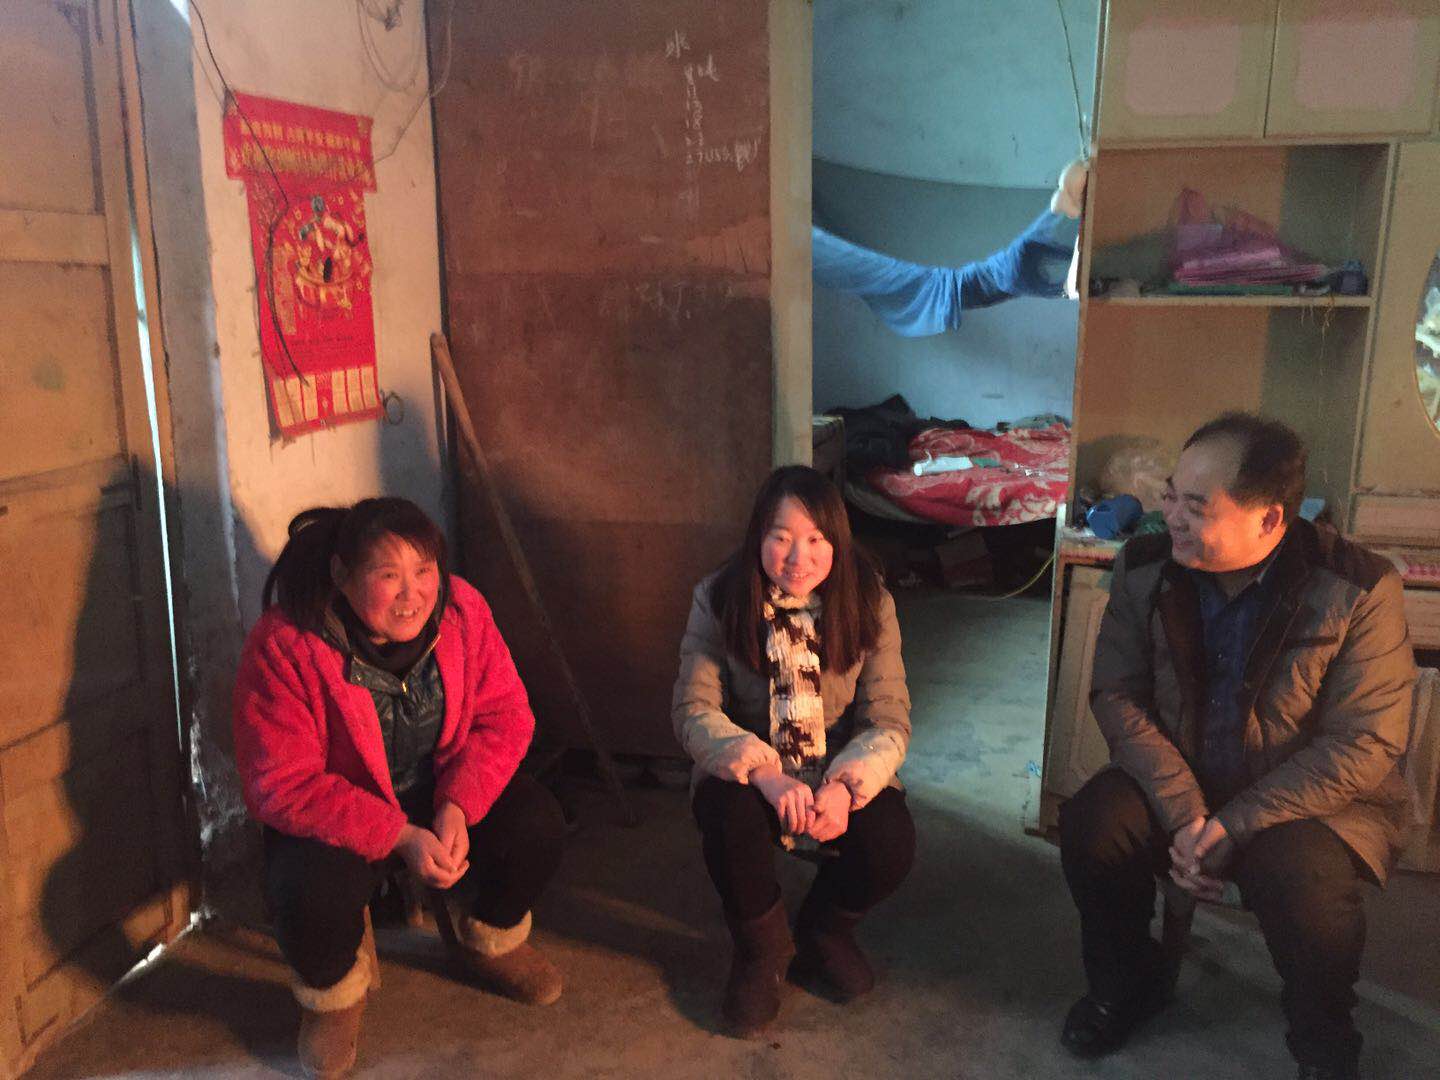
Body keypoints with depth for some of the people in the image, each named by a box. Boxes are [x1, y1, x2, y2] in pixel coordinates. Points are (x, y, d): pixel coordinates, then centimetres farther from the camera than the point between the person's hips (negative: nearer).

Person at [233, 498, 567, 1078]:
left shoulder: (461, 609, -15)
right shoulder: (284, 645, -25)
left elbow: (505, 716, -10)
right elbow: (283, 786, -24)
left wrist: (457, 807, -27)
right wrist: (399, 836, -32)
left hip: (442, 791, 4)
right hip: (333, 817, -3)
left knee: (536, 825, -19)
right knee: (310, 893, -33)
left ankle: (492, 943, 15)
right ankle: (334, 993, 6)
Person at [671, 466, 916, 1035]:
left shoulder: (869, 603, -8)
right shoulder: (718, 600, -10)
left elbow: (889, 722, -10)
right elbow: (694, 710, -16)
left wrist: (844, 785, -30)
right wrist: (766, 774, -32)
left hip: (842, 771, 1)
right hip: (750, 770, -1)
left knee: (891, 844, -27)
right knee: (727, 814, -34)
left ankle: (823, 932, 11)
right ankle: (762, 947, -1)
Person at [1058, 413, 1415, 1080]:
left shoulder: (1358, 588, -17)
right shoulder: (1144, 568, -8)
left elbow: (1363, 746, -17)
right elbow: (1116, 694, -8)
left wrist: (1236, 825, -24)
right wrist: (1183, 813, -20)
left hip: (1313, 798, -3)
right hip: (1175, 781, 3)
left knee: (1298, 877, -33)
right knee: (1091, 825, -23)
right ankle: (1127, 986, 8)